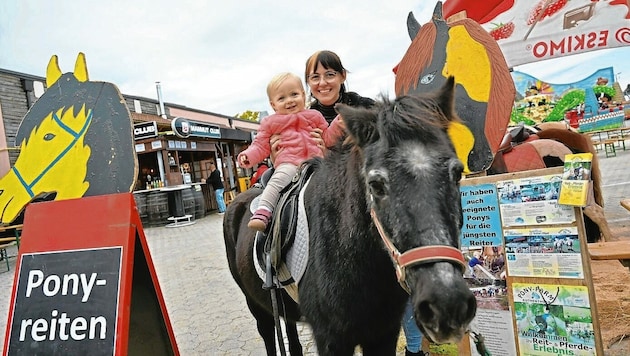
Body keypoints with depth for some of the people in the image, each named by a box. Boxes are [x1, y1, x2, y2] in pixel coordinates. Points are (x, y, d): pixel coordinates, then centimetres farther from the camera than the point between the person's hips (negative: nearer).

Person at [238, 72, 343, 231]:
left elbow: (327, 138, 24)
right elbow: (261, 146, 17)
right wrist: (248, 156, -3)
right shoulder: (270, 123, 20)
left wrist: (338, 124, 8)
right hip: (288, 162, -2)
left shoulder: (314, 116, 25)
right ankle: (262, 213, -38)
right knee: (278, 180, -32)